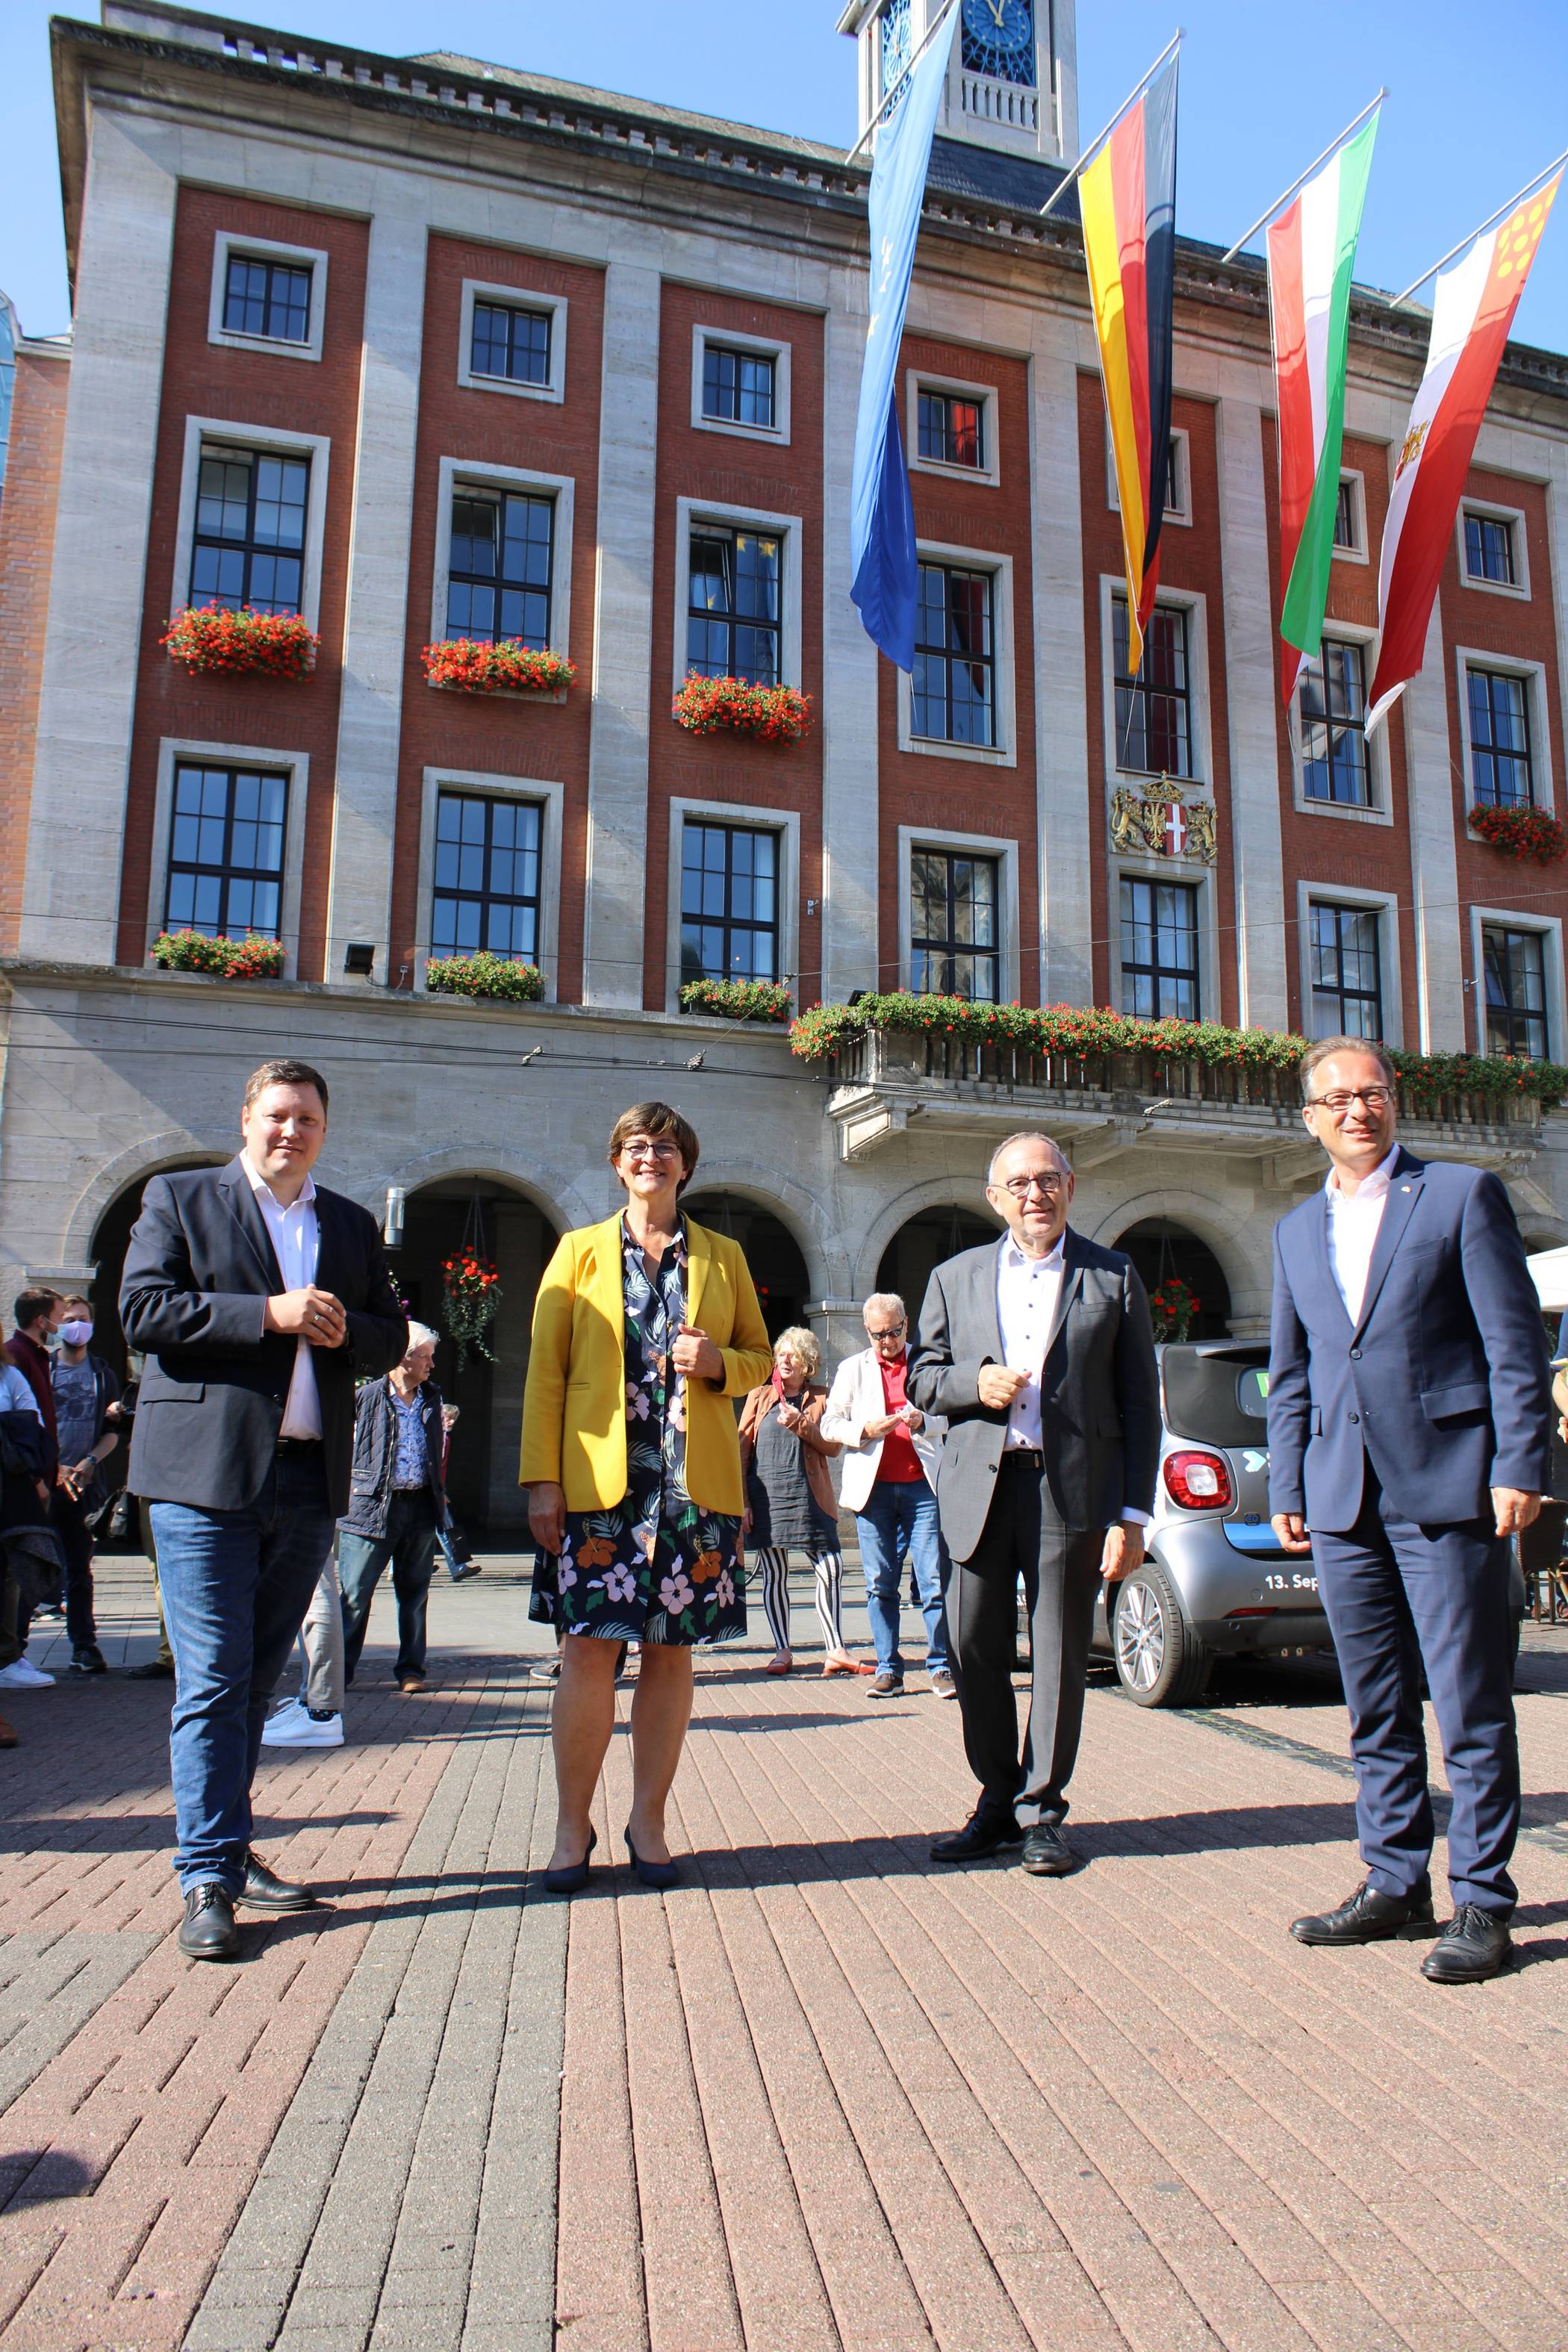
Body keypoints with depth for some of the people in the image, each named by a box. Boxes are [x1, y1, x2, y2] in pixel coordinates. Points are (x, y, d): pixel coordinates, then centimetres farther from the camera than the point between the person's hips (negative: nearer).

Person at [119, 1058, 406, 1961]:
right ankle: (208, 1882, 3)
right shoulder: (179, 1200, 5)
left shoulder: (354, 1225, 17)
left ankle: (228, 1849, 25)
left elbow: (392, 1338, 16)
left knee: (257, 1679, 13)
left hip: (309, 1480, 5)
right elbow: (143, 1311, -7)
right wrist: (268, 1314, -16)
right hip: (207, 1478, -4)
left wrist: (348, 1331, -6)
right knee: (213, 1681, -5)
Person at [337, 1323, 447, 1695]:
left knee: (414, 1593, 10)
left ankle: (410, 1670, 19)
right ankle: (338, 1670, 8)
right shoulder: (369, 1395, -3)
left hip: (420, 1507, 5)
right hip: (372, 1507, -5)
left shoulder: (431, 1397, 14)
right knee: (354, 1594, -2)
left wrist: (439, 1492, 18)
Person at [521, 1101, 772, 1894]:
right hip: (598, 1483, -1)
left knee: (670, 1651, 5)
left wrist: (717, 1365, -6)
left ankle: (648, 1821, 19)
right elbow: (545, 1373, 4)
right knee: (589, 1650, -4)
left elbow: (759, 1358, 17)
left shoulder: (722, 1256, 13)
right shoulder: (581, 1251, 9)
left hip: (695, 1484, 2)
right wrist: (541, 1479, -4)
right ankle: (572, 1826, 12)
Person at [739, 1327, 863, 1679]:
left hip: (809, 1497, 0)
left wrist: (801, 1426, -14)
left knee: (831, 1569, -7)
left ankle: (835, 1650, -1)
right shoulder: (759, 1396, 11)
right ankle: (781, 1651, 12)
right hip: (766, 1497, 1)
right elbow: (742, 1449, 8)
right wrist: (741, 1501, 1)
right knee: (774, 1575, 4)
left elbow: (832, 1447, 2)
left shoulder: (821, 1398, 10)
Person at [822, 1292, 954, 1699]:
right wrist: (866, 1430, -11)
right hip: (873, 1487, 1)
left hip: (922, 1485, -1)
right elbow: (830, 1424, 8)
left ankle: (941, 1667, 3)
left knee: (935, 1581, -5)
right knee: (880, 1584, 2)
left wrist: (924, 1423, -10)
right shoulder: (852, 1368, 13)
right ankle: (888, 1669, 9)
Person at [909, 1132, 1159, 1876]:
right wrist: (973, 1382, -8)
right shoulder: (955, 1278, 12)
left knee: (1060, 1655, 4)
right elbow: (921, 1376, 15)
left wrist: (1132, 1515, -4)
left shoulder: (1113, 1277, 5)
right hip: (978, 1488, 2)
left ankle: (1041, 1812, 18)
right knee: (974, 1649, 6)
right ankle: (998, 1800, 23)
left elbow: (1140, 1404, 3)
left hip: (1073, 1490, -2)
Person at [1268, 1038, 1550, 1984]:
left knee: (1472, 1705, 1)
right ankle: (1395, 1885, 23)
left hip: (1448, 1487, -5)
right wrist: (1286, 1489, 12)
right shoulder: (1298, 1230, 16)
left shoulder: (1464, 1195, 1)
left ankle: (1483, 1902, 12)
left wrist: (1520, 1465, -11)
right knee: (1376, 1710, 12)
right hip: (1343, 1498, 5)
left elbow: (1516, 1342, -4)